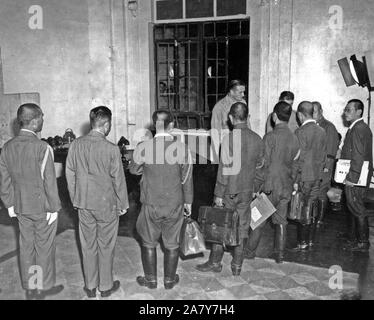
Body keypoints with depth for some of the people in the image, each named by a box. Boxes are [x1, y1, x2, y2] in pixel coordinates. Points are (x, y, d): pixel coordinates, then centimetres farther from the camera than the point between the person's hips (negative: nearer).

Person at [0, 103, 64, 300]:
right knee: (44, 247, 10)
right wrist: (54, 207, -9)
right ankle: (45, 287, 24)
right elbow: (49, 181, -18)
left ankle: (29, 288, 29)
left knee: (26, 246, 16)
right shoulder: (42, 147, -20)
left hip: (20, 207, 6)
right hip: (42, 207, -6)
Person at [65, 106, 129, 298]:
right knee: (106, 246, 12)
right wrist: (123, 204, 2)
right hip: (107, 205, -3)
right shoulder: (111, 149, -18)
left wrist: (75, 200, 15)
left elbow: (70, 175, 3)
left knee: (88, 245, 15)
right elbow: (118, 180, -11)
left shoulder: (75, 145, -5)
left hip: (84, 204, 4)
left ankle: (90, 286, 28)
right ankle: (106, 286, 26)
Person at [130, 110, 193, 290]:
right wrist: (188, 202, 11)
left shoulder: (143, 148, -14)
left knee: (149, 243, 18)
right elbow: (187, 179, -2)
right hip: (175, 205, 1)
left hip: (151, 205, -1)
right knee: (172, 244, 17)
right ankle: (169, 280, 31)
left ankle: (151, 280, 31)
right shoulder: (182, 148, -12)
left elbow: (134, 170, 4)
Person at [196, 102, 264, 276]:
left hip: (229, 190, -4)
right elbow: (259, 164, 11)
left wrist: (219, 194, -10)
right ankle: (237, 266, 20)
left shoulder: (229, 138, -16)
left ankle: (215, 262, 19)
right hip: (247, 190, 5)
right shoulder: (257, 139, -1)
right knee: (242, 227, 11)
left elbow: (225, 169, -16)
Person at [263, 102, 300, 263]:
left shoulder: (270, 137, -15)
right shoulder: (294, 138, 3)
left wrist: (264, 187, -11)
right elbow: (294, 164, 9)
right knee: (281, 220, 13)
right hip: (286, 186, 5)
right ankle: (280, 254, 19)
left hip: (270, 186, -5)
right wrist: (291, 183, 17)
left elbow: (265, 164, -15)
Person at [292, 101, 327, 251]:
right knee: (312, 210, 14)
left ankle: (302, 243, 8)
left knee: (303, 211, 1)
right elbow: (323, 156, 11)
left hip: (304, 177, -7)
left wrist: (296, 180, -12)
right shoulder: (321, 131, 6)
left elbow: (300, 159, -17)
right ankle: (310, 240, 23)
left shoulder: (301, 132, -15)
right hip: (317, 176, 7)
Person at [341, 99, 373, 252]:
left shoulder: (359, 129, -18)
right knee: (354, 208, 16)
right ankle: (356, 236, 27)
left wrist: (351, 178, -22)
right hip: (354, 177, 10)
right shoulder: (359, 127, 14)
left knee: (357, 209, -1)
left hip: (355, 178, -10)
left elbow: (358, 156, -23)